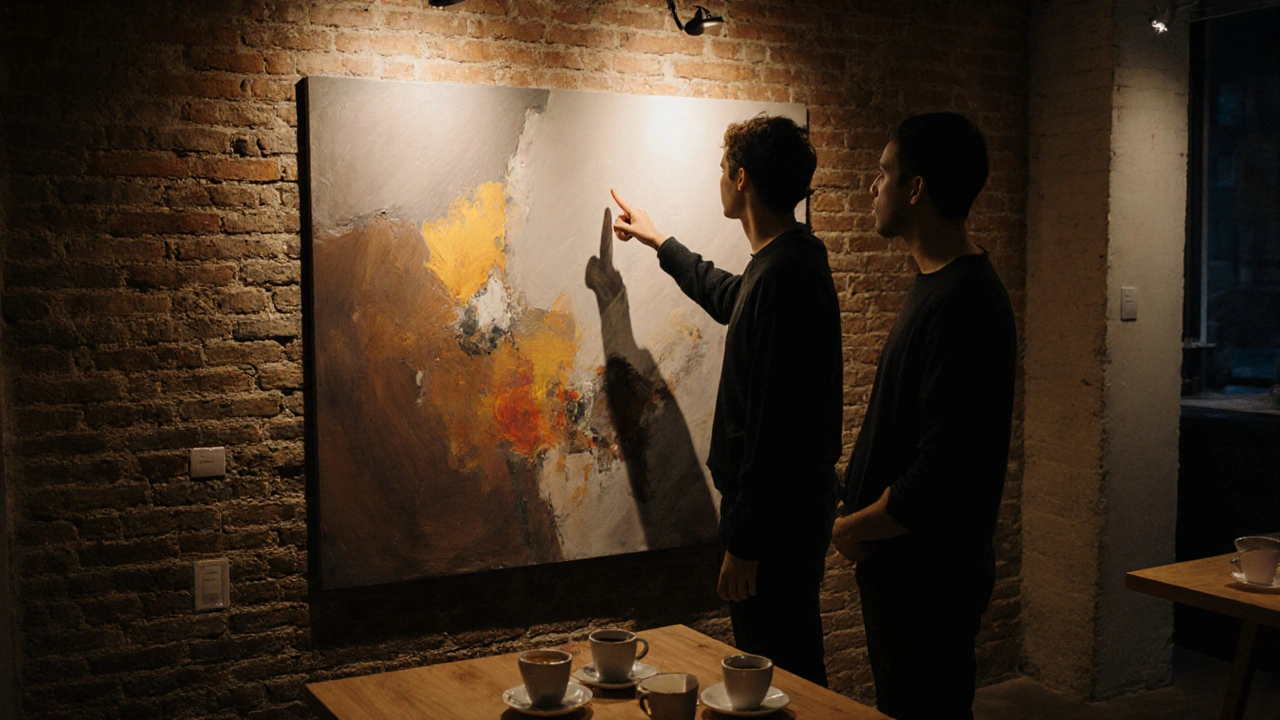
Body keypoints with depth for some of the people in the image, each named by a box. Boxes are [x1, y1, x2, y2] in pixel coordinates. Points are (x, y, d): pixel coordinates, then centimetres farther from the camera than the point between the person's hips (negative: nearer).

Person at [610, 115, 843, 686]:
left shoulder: (783, 275, -22)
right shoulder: (788, 263, 11)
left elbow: (774, 424, -26)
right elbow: (728, 299, 36)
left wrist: (745, 542, -23)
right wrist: (658, 242, 44)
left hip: (777, 516, -10)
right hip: (791, 509, 10)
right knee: (785, 665, 19)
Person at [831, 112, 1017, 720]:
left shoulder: (961, 304, -24)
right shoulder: (941, 285, 10)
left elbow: (945, 471, -27)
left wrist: (855, 527, -13)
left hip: (928, 574, -10)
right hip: (910, 565, 10)